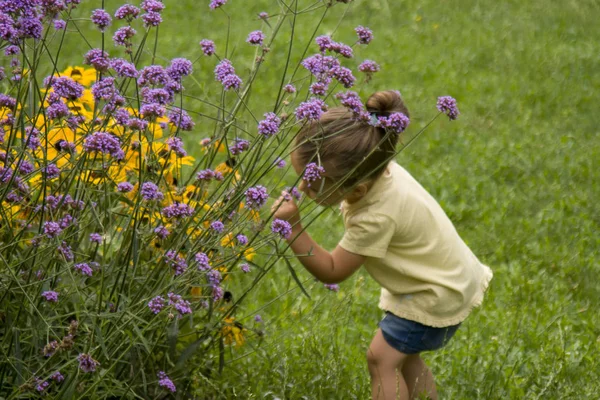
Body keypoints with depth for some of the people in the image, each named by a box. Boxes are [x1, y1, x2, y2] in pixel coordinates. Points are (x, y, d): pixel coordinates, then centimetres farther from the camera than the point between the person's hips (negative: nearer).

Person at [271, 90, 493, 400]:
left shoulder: (377, 218, -37)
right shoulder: (377, 167, -14)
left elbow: (331, 271, -29)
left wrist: (292, 228, -36)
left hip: (438, 296, -9)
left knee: (383, 357, -9)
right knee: (403, 356, 19)